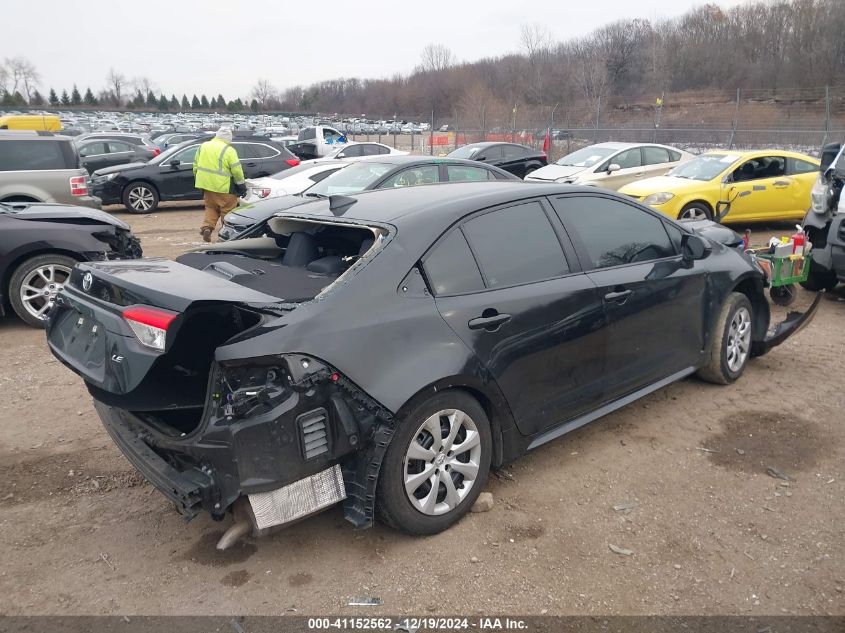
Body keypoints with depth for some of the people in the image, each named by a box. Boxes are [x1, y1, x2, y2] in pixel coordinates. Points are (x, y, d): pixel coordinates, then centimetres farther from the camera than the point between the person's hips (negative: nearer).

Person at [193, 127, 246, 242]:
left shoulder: (204, 146, 9)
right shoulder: (229, 150, -10)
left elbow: (196, 165, 14)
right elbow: (237, 170, -13)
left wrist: (197, 179, 24)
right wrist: (241, 185, -2)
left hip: (206, 185, 6)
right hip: (223, 186, -6)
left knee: (211, 207, 19)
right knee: (227, 211, 5)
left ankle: (207, 227, 0)